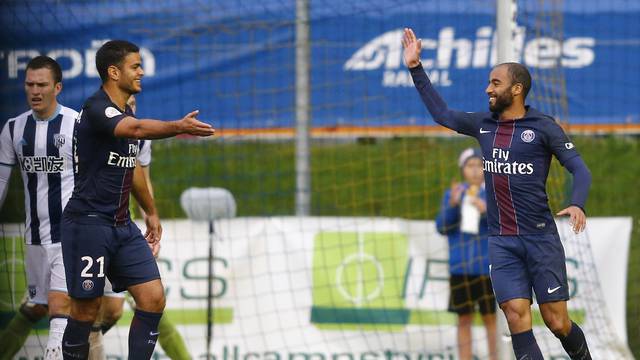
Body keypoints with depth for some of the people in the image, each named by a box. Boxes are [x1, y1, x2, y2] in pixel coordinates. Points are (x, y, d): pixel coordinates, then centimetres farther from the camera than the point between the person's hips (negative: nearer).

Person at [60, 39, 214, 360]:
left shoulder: (125, 114, 13)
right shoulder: (96, 108, -16)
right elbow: (137, 130, -37)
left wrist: (150, 212, 33)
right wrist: (177, 127, -51)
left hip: (123, 226, 8)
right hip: (88, 222, -8)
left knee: (153, 299, -2)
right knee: (86, 310, -2)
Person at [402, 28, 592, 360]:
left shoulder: (543, 127, -5)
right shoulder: (484, 125, 11)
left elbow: (579, 169, -8)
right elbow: (441, 113, 22)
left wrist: (577, 204, -27)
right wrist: (416, 69, 19)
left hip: (540, 238, -4)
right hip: (501, 242, 4)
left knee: (557, 323, -3)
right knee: (517, 318, -9)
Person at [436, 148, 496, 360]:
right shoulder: (452, 194, 9)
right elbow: (442, 227, 1)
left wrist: (486, 211, -22)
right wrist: (452, 205, -14)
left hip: (488, 268, -2)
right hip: (460, 268, 2)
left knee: (491, 318, -1)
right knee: (464, 319, 4)